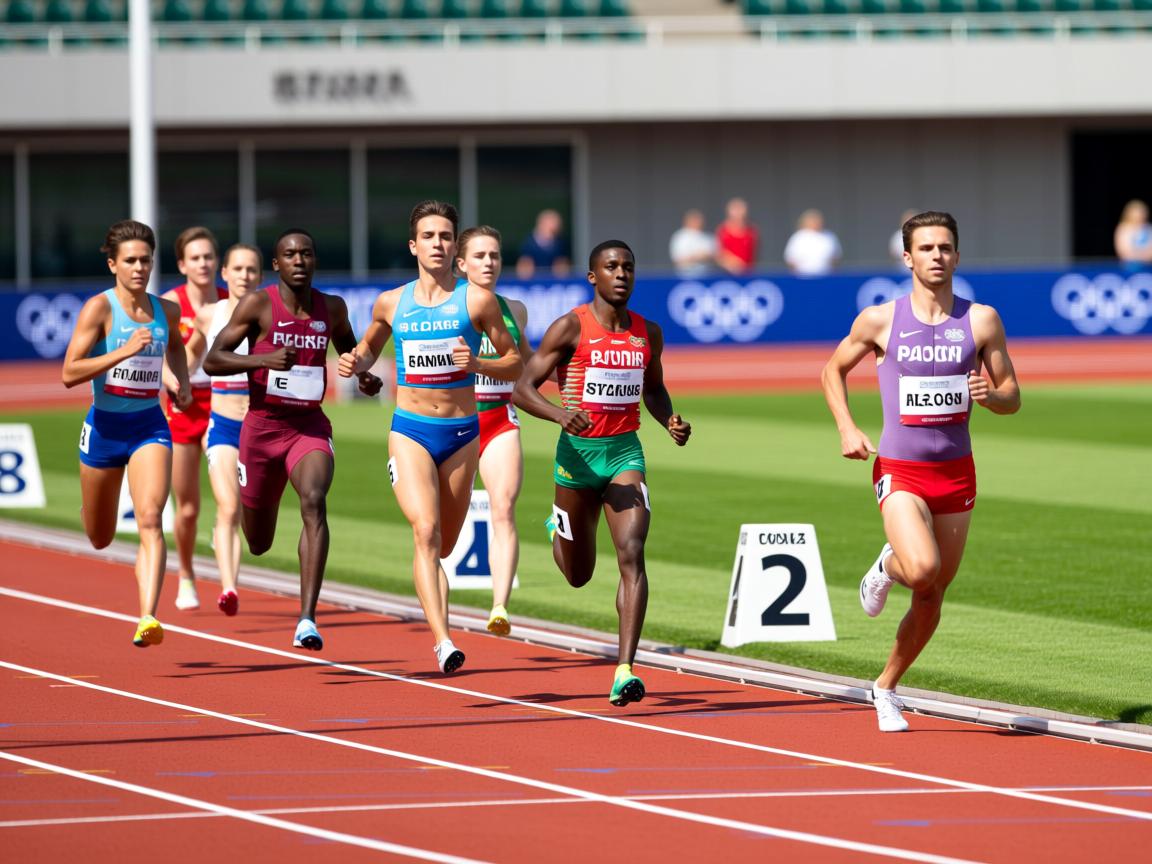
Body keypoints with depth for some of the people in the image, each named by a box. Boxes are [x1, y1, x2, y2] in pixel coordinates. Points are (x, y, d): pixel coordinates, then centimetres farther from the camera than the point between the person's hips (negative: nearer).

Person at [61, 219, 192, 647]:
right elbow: (69, 374, -20)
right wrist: (125, 351, -28)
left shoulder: (167, 311, 2)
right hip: (104, 427, -2)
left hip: (150, 426, 2)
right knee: (100, 539, 16)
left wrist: (182, 381, 9)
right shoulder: (99, 308, -12)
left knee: (151, 520, -21)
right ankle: (89, 507, 56)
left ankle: (148, 618, -30)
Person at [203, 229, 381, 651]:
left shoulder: (332, 309, 3)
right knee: (258, 544, 10)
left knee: (314, 501, -29)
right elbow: (212, 360, -12)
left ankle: (307, 619, -34)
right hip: (263, 426, -1)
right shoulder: (258, 304, -8)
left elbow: (348, 347, 24)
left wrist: (364, 376, 2)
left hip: (310, 426, 1)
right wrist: (265, 359, -27)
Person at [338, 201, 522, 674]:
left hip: (461, 433, 1)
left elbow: (514, 363, 5)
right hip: (410, 430, -1)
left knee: (444, 545, 11)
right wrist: (355, 361, 2)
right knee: (426, 530, -21)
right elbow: (370, 346, 25)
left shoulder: (477, 300, 0)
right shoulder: (391, 303, 6)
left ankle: (438, 627, 37)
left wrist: (477, 364, -14)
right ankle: (442, 641, -29)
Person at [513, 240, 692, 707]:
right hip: (578, 452, -2)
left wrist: (671, 422, 3)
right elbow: (522, 388, -11)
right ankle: (559, 527, 53)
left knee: (632, 554, -19)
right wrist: (559, 413, -30)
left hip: (625, 453, 2)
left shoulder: (648, 333, 5)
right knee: (579, 575, 13)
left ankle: (625, 670, -23)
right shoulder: (570, 328, -9)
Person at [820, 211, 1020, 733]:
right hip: (899, 471, -3)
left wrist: (989, 395, -18)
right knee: (922, 568, -27)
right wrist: (847, 429, -3)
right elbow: (834, 371, 12)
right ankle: (886, 567, 10)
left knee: (931, 597, 9)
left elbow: (1012, 398, 5)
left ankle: (886, 689, 30)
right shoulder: (879, 320, -4)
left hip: (956, 473, 3)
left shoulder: (981, 321, 0)